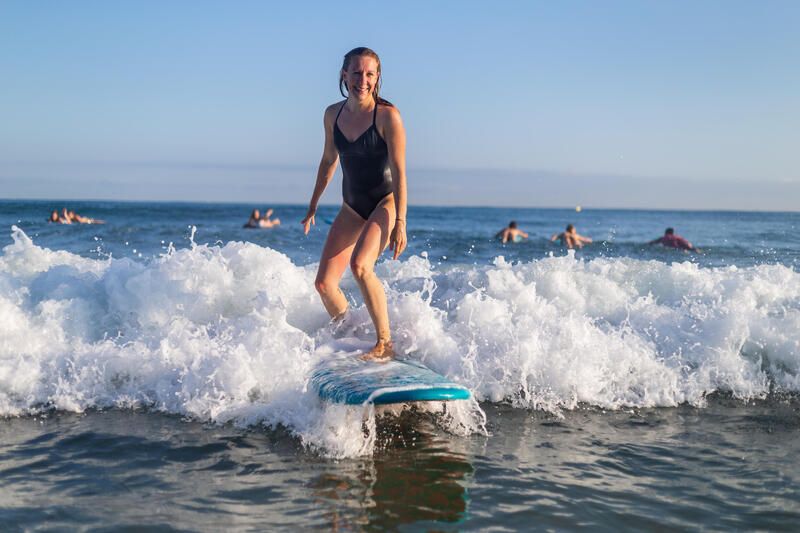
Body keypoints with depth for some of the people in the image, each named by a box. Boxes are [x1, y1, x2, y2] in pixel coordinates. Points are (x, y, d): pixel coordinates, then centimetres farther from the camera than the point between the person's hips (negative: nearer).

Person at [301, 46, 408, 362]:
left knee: (359, 265, -29)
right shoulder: (333, 114, 1)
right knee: (324, 283, -1)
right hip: (352, 208, 6)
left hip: (386, 202, -6)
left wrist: (400, 222, -21)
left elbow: (398, 171, -15)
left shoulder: (388, 116, -14)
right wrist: (313, 205, 20)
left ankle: (385, 344, -16)